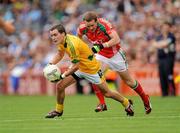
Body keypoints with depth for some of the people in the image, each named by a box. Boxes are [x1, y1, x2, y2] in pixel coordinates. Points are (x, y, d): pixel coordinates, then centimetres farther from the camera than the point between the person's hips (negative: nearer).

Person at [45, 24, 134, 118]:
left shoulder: (72, 44, -35)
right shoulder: (61, 40, -8)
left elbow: (75, 66, -30)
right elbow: (60, 54, 10)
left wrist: (62, 76, -27)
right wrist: (50, 64, -6)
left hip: (92, 69, -8)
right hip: (80, 68, 8)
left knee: (107, 93, 5)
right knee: (60, 86, -4)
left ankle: (127, 104, 29)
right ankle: (58, 110, 14)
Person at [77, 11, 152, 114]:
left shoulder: (104, 24, -33)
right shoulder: (82, 28, -20)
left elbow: (116, 39, -42)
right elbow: (79, 36, 5)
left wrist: (102, 45, -52)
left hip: (115, 54, -3)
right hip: (101, 55, 3)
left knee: (129, 81, 9)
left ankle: (145, 99, 32)